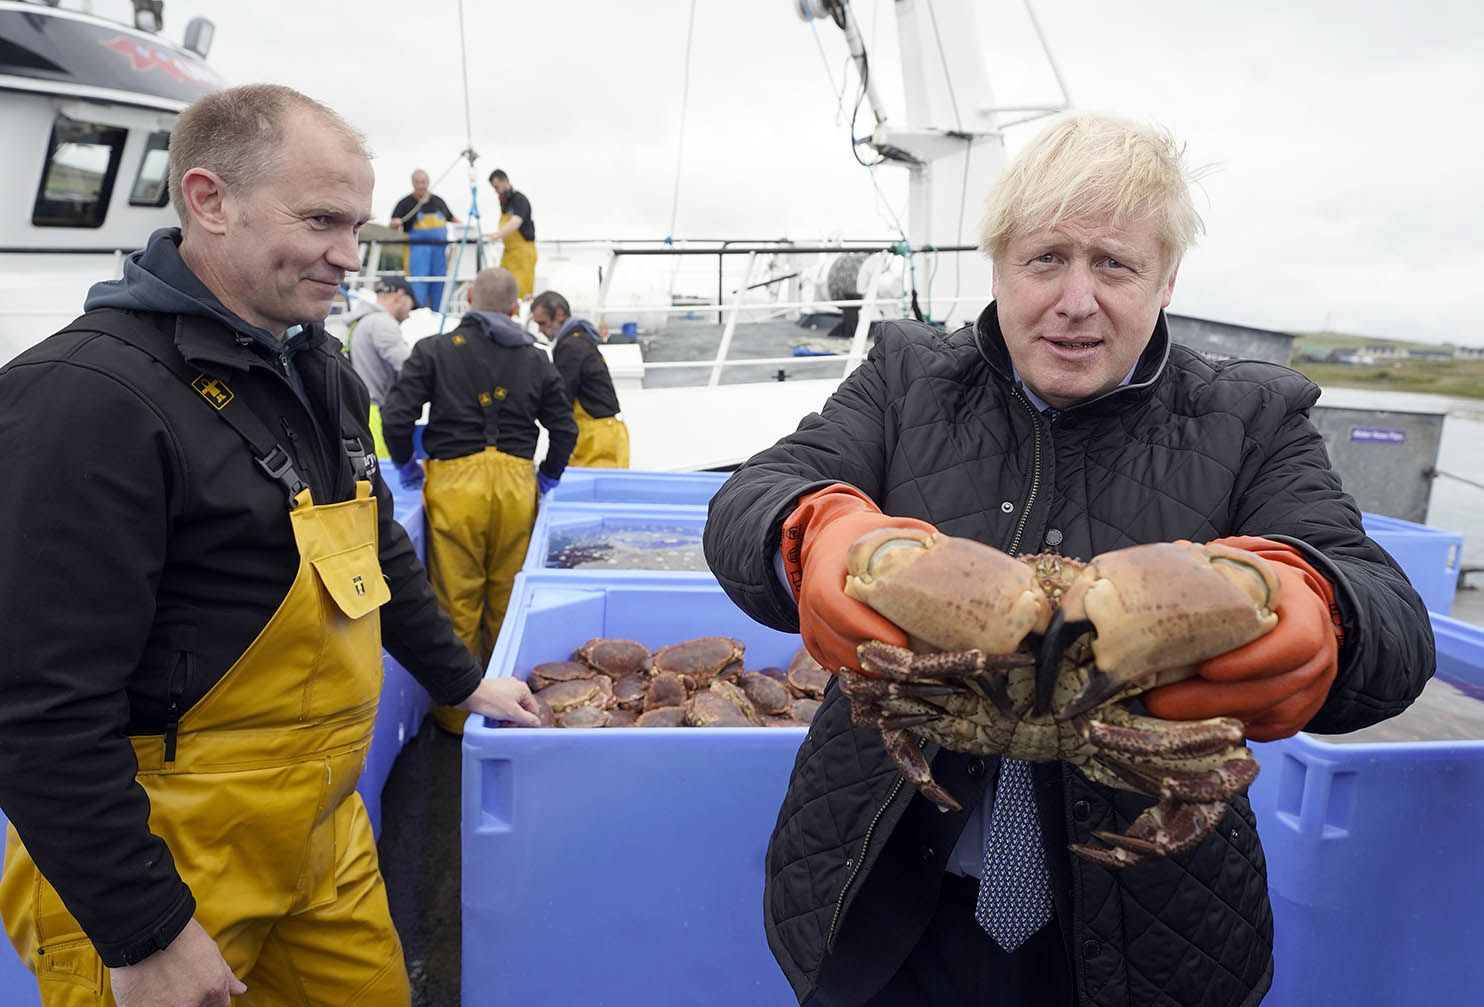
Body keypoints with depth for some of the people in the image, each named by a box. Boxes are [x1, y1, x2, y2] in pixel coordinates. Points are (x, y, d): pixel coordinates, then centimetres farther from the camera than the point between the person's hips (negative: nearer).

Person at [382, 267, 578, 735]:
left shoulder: (434, 350, 4)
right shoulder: (536, 359, 11)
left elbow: (396, 417, -4)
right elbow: (565, 428, 10)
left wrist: (405, 465, 12)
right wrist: (548, 476, 23)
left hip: (454, 482, -2)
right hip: (517, 482, 2)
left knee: (457, 604, 6)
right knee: (509, 600, 12)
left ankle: (456, 712, 17)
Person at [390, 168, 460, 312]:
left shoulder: (438, 201, 15)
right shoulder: (405, 203, 3)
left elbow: (451, 218, 25)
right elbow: (392, 225, 0)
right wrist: (395, 223, -21)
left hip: (439, 248, 4)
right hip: (417, 247, -4)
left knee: (439, 283, 6)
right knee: (418, 283, -9)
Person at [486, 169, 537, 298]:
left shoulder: (519, 199, -14)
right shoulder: (503, 200, 13)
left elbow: (515, 223, -31)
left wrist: (498, 234, -47)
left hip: (522, 251, -8)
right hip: (509, 251, 8)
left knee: (521, 292, -11)